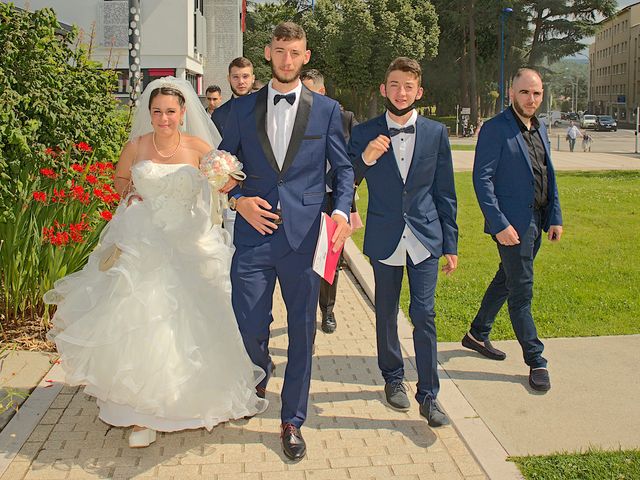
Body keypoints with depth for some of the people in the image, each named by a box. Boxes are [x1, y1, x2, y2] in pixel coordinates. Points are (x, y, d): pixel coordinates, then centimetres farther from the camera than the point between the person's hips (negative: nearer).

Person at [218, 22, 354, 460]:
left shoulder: (326, 108, 6)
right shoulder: (244, 107, 9)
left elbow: (343, 166, 7)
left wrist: (342, 210, -10)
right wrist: (238, 199, -5)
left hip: (305, 235, 0)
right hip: (254, 232, 1)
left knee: (302, 331, 7)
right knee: (250, 326, 3)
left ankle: (292, 420, 24)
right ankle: (259, 378, 40)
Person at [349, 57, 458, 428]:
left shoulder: (436, 133, 2)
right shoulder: (364, 133, -1)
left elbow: (445, 193, 5)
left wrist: (451, 244, 4)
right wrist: (364, 159, -23)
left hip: (425, 238, 0)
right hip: (384, 240, 1)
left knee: (424, 316, -2)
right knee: (387, 314, 13)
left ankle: (429, 395, 8)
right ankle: (394, 378, 33)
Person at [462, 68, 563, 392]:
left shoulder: (540, 130, 13)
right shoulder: (495, 129, -12)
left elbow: (549, 177, 17)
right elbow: (482, 179, -16)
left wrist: (555, 217, 10)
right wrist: (499, 225, -20)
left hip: (535, 223, 8)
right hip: (512, 224, -8)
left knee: (506, 281, 19)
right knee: (521, 292, -1)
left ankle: (477, 335, 35)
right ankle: (535, 361, 10)